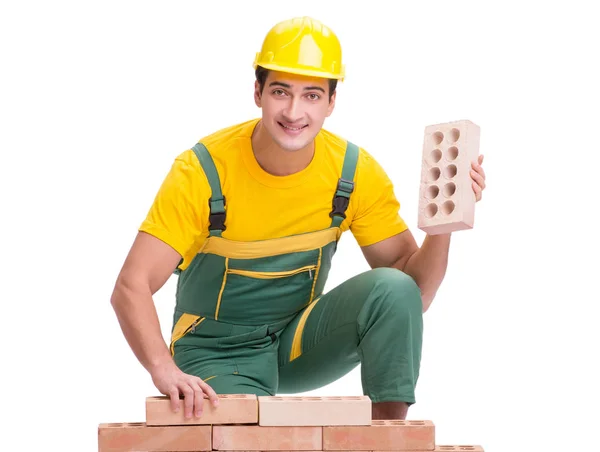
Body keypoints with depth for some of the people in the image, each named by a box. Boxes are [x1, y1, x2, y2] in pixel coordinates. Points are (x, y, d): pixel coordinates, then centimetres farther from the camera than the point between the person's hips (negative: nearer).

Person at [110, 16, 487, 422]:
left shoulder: (355, 172, -10)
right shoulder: (203, 171, -20)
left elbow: (412, 293, -8)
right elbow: (131, 288, -24)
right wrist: (164, 370, -42)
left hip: (301, 340, 3)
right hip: (218, 353, -3)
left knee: (392, 289, -24)